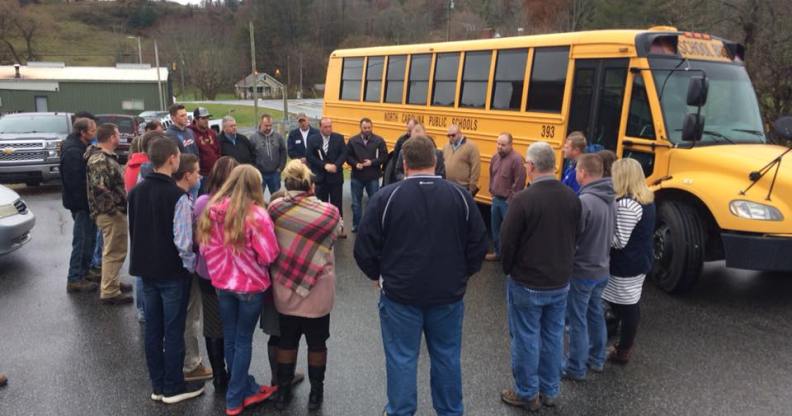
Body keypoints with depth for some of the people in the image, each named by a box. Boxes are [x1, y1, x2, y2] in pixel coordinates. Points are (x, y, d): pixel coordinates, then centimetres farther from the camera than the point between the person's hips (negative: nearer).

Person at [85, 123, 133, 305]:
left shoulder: (106, 156, 13)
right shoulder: (99, 160, -20)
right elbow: (100, 188, -30)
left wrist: (120, 205, 18)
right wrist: (114, 208, -22)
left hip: (114, 211, 11)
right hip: (110, 213, -11)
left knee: (113, 250, 21)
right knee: (114, 251, -4)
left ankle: (113, 283, 35)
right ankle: (109, 292, 4)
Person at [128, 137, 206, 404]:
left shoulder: (136, 192, 4)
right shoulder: (177, 195, -19)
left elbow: (133, 230, 12)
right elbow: (183, 241, -21)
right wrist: (191, 266, -6)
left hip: (146, 268, 7)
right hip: (173, 271, -7)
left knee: (152, 328, 13)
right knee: (173, 331, 4)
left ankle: (157, 386, 24)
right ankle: (173, 388, 16)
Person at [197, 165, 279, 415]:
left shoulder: (212, 209, -5)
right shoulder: (256, 214, -20)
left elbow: (204, 247, 3)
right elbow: (269, 255, -18)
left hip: (222, 283, 5)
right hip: (250, 285, -5)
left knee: (229, 339, 18)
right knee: (243, 341, 10)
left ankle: (247, 389, 32)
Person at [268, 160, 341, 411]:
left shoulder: (274, 208, -11)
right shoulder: (329, 212, -15)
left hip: (285, 290, 2)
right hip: (317, 292, -2)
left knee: (286, 340, 20)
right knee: (316, 343, 16)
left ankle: (283, 392, 32)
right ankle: (316, 393, 30)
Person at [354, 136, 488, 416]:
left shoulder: (386, 196, -12)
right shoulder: (460, 196, -5)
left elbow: (364, 247, -9)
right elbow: (478, 245, -1)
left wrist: (379, 275, 9)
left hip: (400, 293, -2)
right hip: (448, 294, 3)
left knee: (401, 358, 12)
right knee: (447, 356, 18)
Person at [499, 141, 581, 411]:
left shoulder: (523, 199, -22)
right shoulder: (572, 198, -4)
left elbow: (507, 242, -15)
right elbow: (574, 238, 6)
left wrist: (508, 270, 4)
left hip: (527, 284, -6)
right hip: (561, 282, 6)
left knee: (526, 338, 9)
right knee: (553, 336, 17)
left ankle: (528, 394, 23)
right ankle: (550, 391, 32)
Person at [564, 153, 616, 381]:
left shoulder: (584, 201, -25)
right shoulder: (610, 200, 2)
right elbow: (606, 234, 10)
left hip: (582, 271, -8)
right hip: (602, 269, 8)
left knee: (578, 321, 4)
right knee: (596, 315, 21)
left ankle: (576, 368, 16)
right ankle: (596, 359, 36)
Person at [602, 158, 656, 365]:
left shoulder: (626, 204, -24)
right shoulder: (646, 199, 6)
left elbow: (619, 241, -23)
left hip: (626, 265, -9)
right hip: (641, 260, 9)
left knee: (625, 308, 3)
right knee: (629, 306, 20)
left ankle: (622, 353, 17)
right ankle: (625, 345, 34)